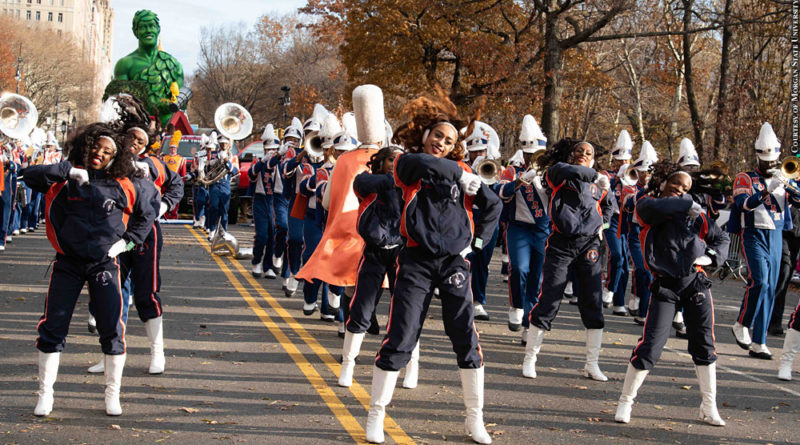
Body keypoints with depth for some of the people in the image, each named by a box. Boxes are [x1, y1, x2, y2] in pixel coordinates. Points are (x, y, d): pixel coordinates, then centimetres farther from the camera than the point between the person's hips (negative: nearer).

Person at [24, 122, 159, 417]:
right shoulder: (66, 179, 0)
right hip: (68, 262, 0)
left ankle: (112, 395, 13)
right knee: (52, 327, 1)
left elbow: (151, 204, 13)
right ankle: (45, 395, 13)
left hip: (105, 263, 0)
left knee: (112, 329, -1)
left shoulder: (124, 184, 0)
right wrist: (68, 170, -21)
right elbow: (30, 176, -13)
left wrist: (128, 240, 6)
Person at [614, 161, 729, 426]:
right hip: (665, 285, -4)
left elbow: (722, 239, 18)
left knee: (704, 344, 7)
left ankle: (709, 407, 19)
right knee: (650, 345, -8)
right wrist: (686, 205, -17)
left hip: (696, 283, 4)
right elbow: (654, 208, -23)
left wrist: (710, 257, -1)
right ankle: (625, 401, 8)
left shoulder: (696, 214, 12)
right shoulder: (647, 205, 2)